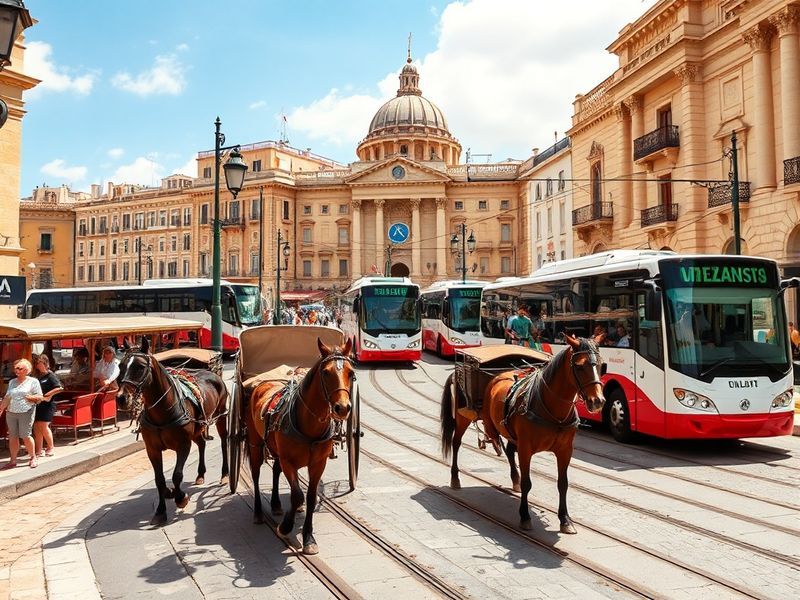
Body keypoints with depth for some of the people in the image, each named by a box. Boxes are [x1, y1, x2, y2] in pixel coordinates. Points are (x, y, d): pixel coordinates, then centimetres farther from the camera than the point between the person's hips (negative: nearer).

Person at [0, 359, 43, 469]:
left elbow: (40, 396, -1)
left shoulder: (33, 381, 2)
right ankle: (12, 460, 11)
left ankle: (33, 457, 7)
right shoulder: (12, 382, 16)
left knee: (25, 436, -8)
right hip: (11, 413, 5)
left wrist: (31, 397, -19)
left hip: (26, 413, -5)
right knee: (12, 437, 4)